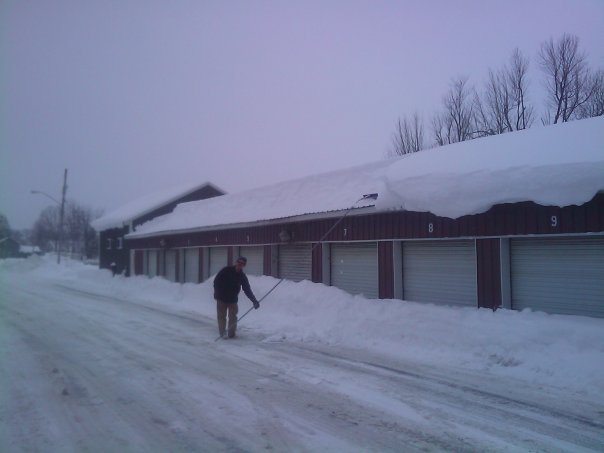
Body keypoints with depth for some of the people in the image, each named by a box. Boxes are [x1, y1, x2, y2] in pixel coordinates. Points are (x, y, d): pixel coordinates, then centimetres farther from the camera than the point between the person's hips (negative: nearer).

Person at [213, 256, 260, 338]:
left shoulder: (242, 276, 0)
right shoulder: (226, 270, -9)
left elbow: (247, 290, 1)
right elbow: (216, 281, -5)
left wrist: (254, 301, -9)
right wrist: (217, 294, -13)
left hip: (233, 300, 2)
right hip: (221, 299, -2)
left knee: (233, 317, 0)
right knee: (221, 317, 1)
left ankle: (231, 333, 10)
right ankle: (222, 333, 10)